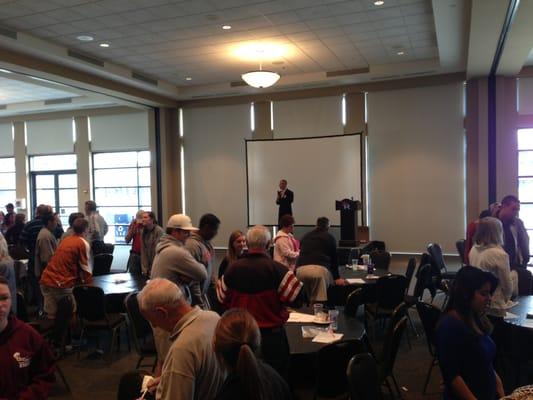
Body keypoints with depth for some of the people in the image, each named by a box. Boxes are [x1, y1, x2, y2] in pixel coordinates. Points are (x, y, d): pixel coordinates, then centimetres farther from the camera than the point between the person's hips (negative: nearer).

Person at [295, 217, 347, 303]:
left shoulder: (305, 236, 30)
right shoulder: (329, 237, 20)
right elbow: (334, 258, 19)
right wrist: (337, 278, 25)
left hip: (300, 269, 4)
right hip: (319, 269, -3)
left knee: (311, 299, 16)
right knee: (319, 300, 0)